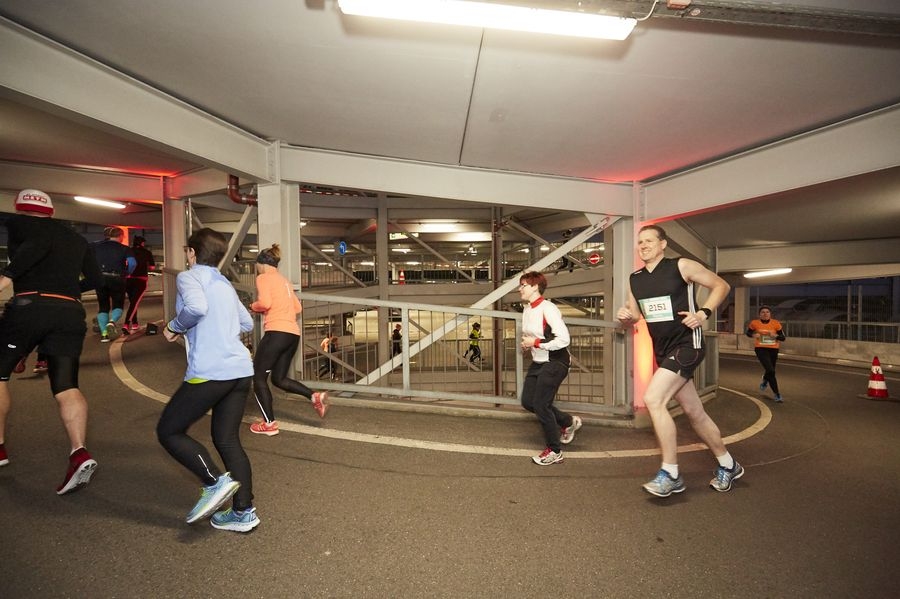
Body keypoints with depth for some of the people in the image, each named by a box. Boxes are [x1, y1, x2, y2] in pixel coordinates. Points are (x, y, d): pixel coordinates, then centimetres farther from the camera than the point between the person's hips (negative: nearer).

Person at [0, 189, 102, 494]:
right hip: (71, 312, 4)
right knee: (66, 385, -3)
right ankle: (79, 452, -19)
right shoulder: (77, 238, 22)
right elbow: (94, 278, 24)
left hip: (29, 306, -3)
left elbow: (40, 242, -15)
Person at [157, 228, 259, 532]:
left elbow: (196, 306, -21)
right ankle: (243, 512, 14)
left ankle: (215, 481, 0)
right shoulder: (224, 283, 21)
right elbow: (247, 323, 26)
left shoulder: (189, 276, 1)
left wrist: (174, 327, -4)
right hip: (241, 370, 7)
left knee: (169, 431, 13)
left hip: (210, 372, -7)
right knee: (227, 439, 13)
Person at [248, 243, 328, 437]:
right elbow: (297, 307, 20)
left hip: (277, 332, -8)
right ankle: (315, 396, -1)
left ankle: (269, 423, 12)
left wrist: (253, 306, 4)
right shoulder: (284, 280, 23)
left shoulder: (263, 277, 0)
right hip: (293, 334, 8)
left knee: (258, 377, 9)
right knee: (279, 379, 17)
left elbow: (265, 303, -15)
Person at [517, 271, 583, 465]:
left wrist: (535, 343, -22)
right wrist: (526, 344, 2)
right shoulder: (526, 309, 7)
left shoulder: (548, 309, -20)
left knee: (540, 404, -7)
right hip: (538, 362, 9)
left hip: (555, 363, -9)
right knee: (527, 401, 9)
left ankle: (554, 451, 15)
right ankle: (569, 422, 30)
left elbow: (564, 340, -27)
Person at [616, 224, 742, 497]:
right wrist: (625, 317, -7)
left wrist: (703, 313, -13)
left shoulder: (681, 266, -7)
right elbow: (635, 317, 16)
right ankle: (728, 466, 37)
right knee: (695, 413, 15)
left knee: (653, 398, -20)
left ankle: (670, 474, -5)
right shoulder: (635, 279, 8)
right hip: (663, 351, 7)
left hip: (686, 345, -6)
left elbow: (721, 285, 1)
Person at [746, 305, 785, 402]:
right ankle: (777, 394, -4)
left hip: (773, 349, 3)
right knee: (770, 371, -17)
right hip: (761, 349, -3)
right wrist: (754, 335, -9)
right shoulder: (754, 323, -5)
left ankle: (765, 381, 55)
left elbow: (783, 337, 1)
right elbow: (748, 333, 12)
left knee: (770, 371, 18)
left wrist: (775, 336, -19)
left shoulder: (776, 323, -4)